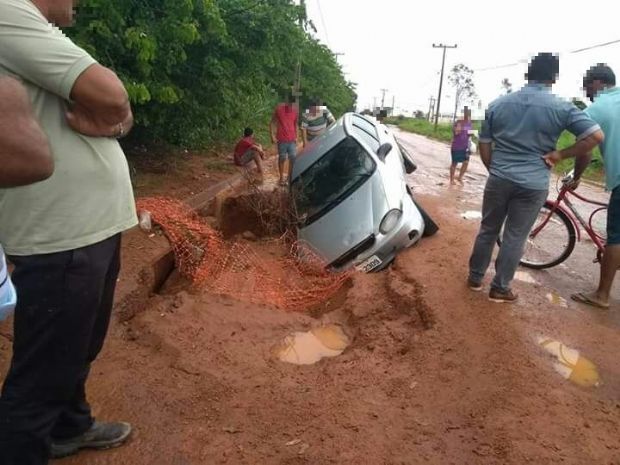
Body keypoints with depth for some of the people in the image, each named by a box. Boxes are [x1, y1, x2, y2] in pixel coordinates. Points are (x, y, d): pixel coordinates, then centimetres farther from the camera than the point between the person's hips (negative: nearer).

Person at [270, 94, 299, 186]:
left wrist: (296, 137, 10)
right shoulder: (279, 108, -7)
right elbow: (272, 122, -2)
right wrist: (272, 135, -9)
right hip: (282, 139, -3)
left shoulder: (295, 110, 2)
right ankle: (281, 178, 18)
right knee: (282, 159, 6)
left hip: (292, 139, 3)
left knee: (293, 159, 2)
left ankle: (290, 177, 18)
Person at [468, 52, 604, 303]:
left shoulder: (497, 104, 3)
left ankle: (475, 278, 27)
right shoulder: (561, 107, -4)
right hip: (533, 184, -2)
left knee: (488, 230, 16)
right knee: (515, 237, 8)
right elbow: (596, 135, -10)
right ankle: (500, 288, 17)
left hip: (499, 179, 2)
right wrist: (559, 154, -4)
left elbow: (484, 146, 6)